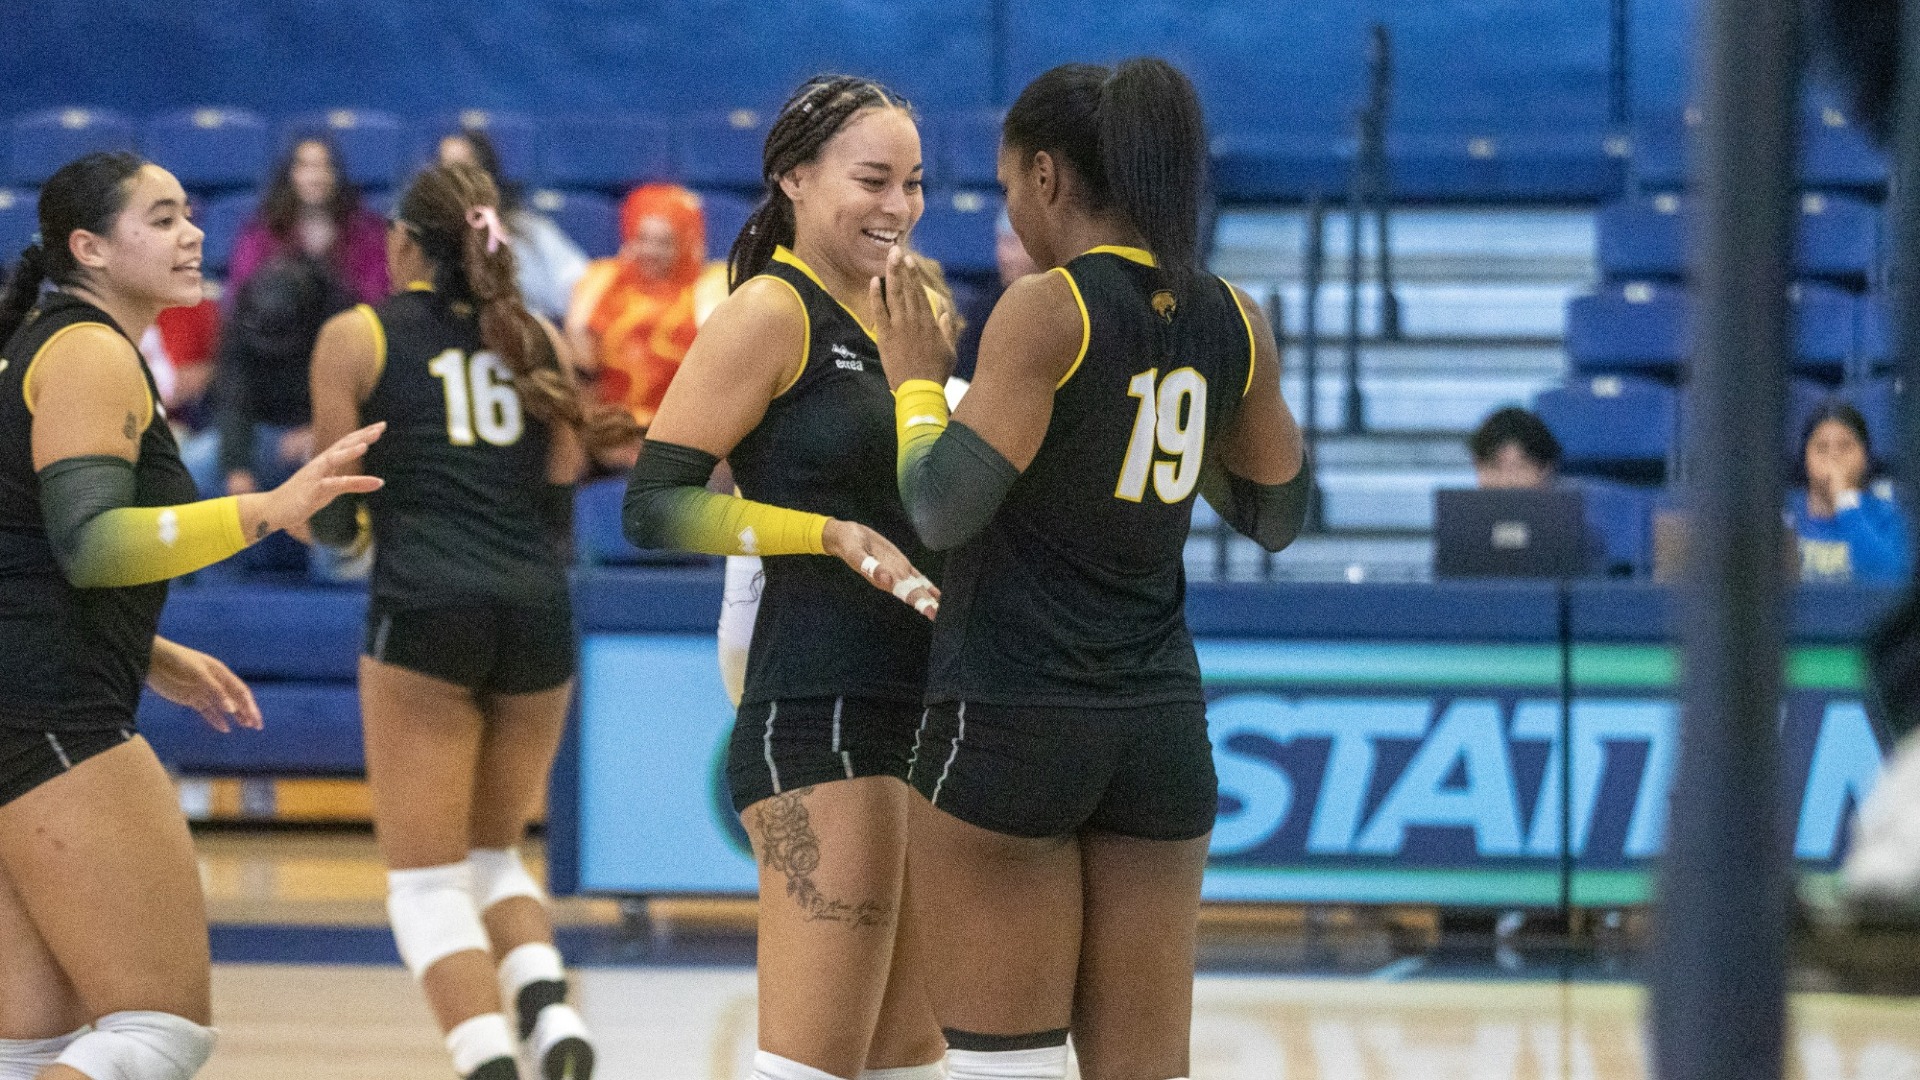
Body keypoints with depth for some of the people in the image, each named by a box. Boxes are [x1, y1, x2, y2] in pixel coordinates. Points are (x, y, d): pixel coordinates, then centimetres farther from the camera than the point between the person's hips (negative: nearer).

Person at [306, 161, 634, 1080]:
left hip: (423, 608, -4)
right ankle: (548, 1005, -6)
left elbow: (334, 519, 4)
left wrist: (329, 519, 26)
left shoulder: (356, 338, 5)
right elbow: (559, 506, 12)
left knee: (426, 878, 1)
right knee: (492, 855, 21)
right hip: (537, 610, 4)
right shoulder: (537, 339, 15)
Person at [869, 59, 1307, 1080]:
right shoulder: (1233, 322, 6)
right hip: (1161, 723, 6)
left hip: (1008, 719, -6)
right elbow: (1276, 515, 17)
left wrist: (917, 381, 0)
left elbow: (942, 509, -15)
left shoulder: (1045, 312, -12)